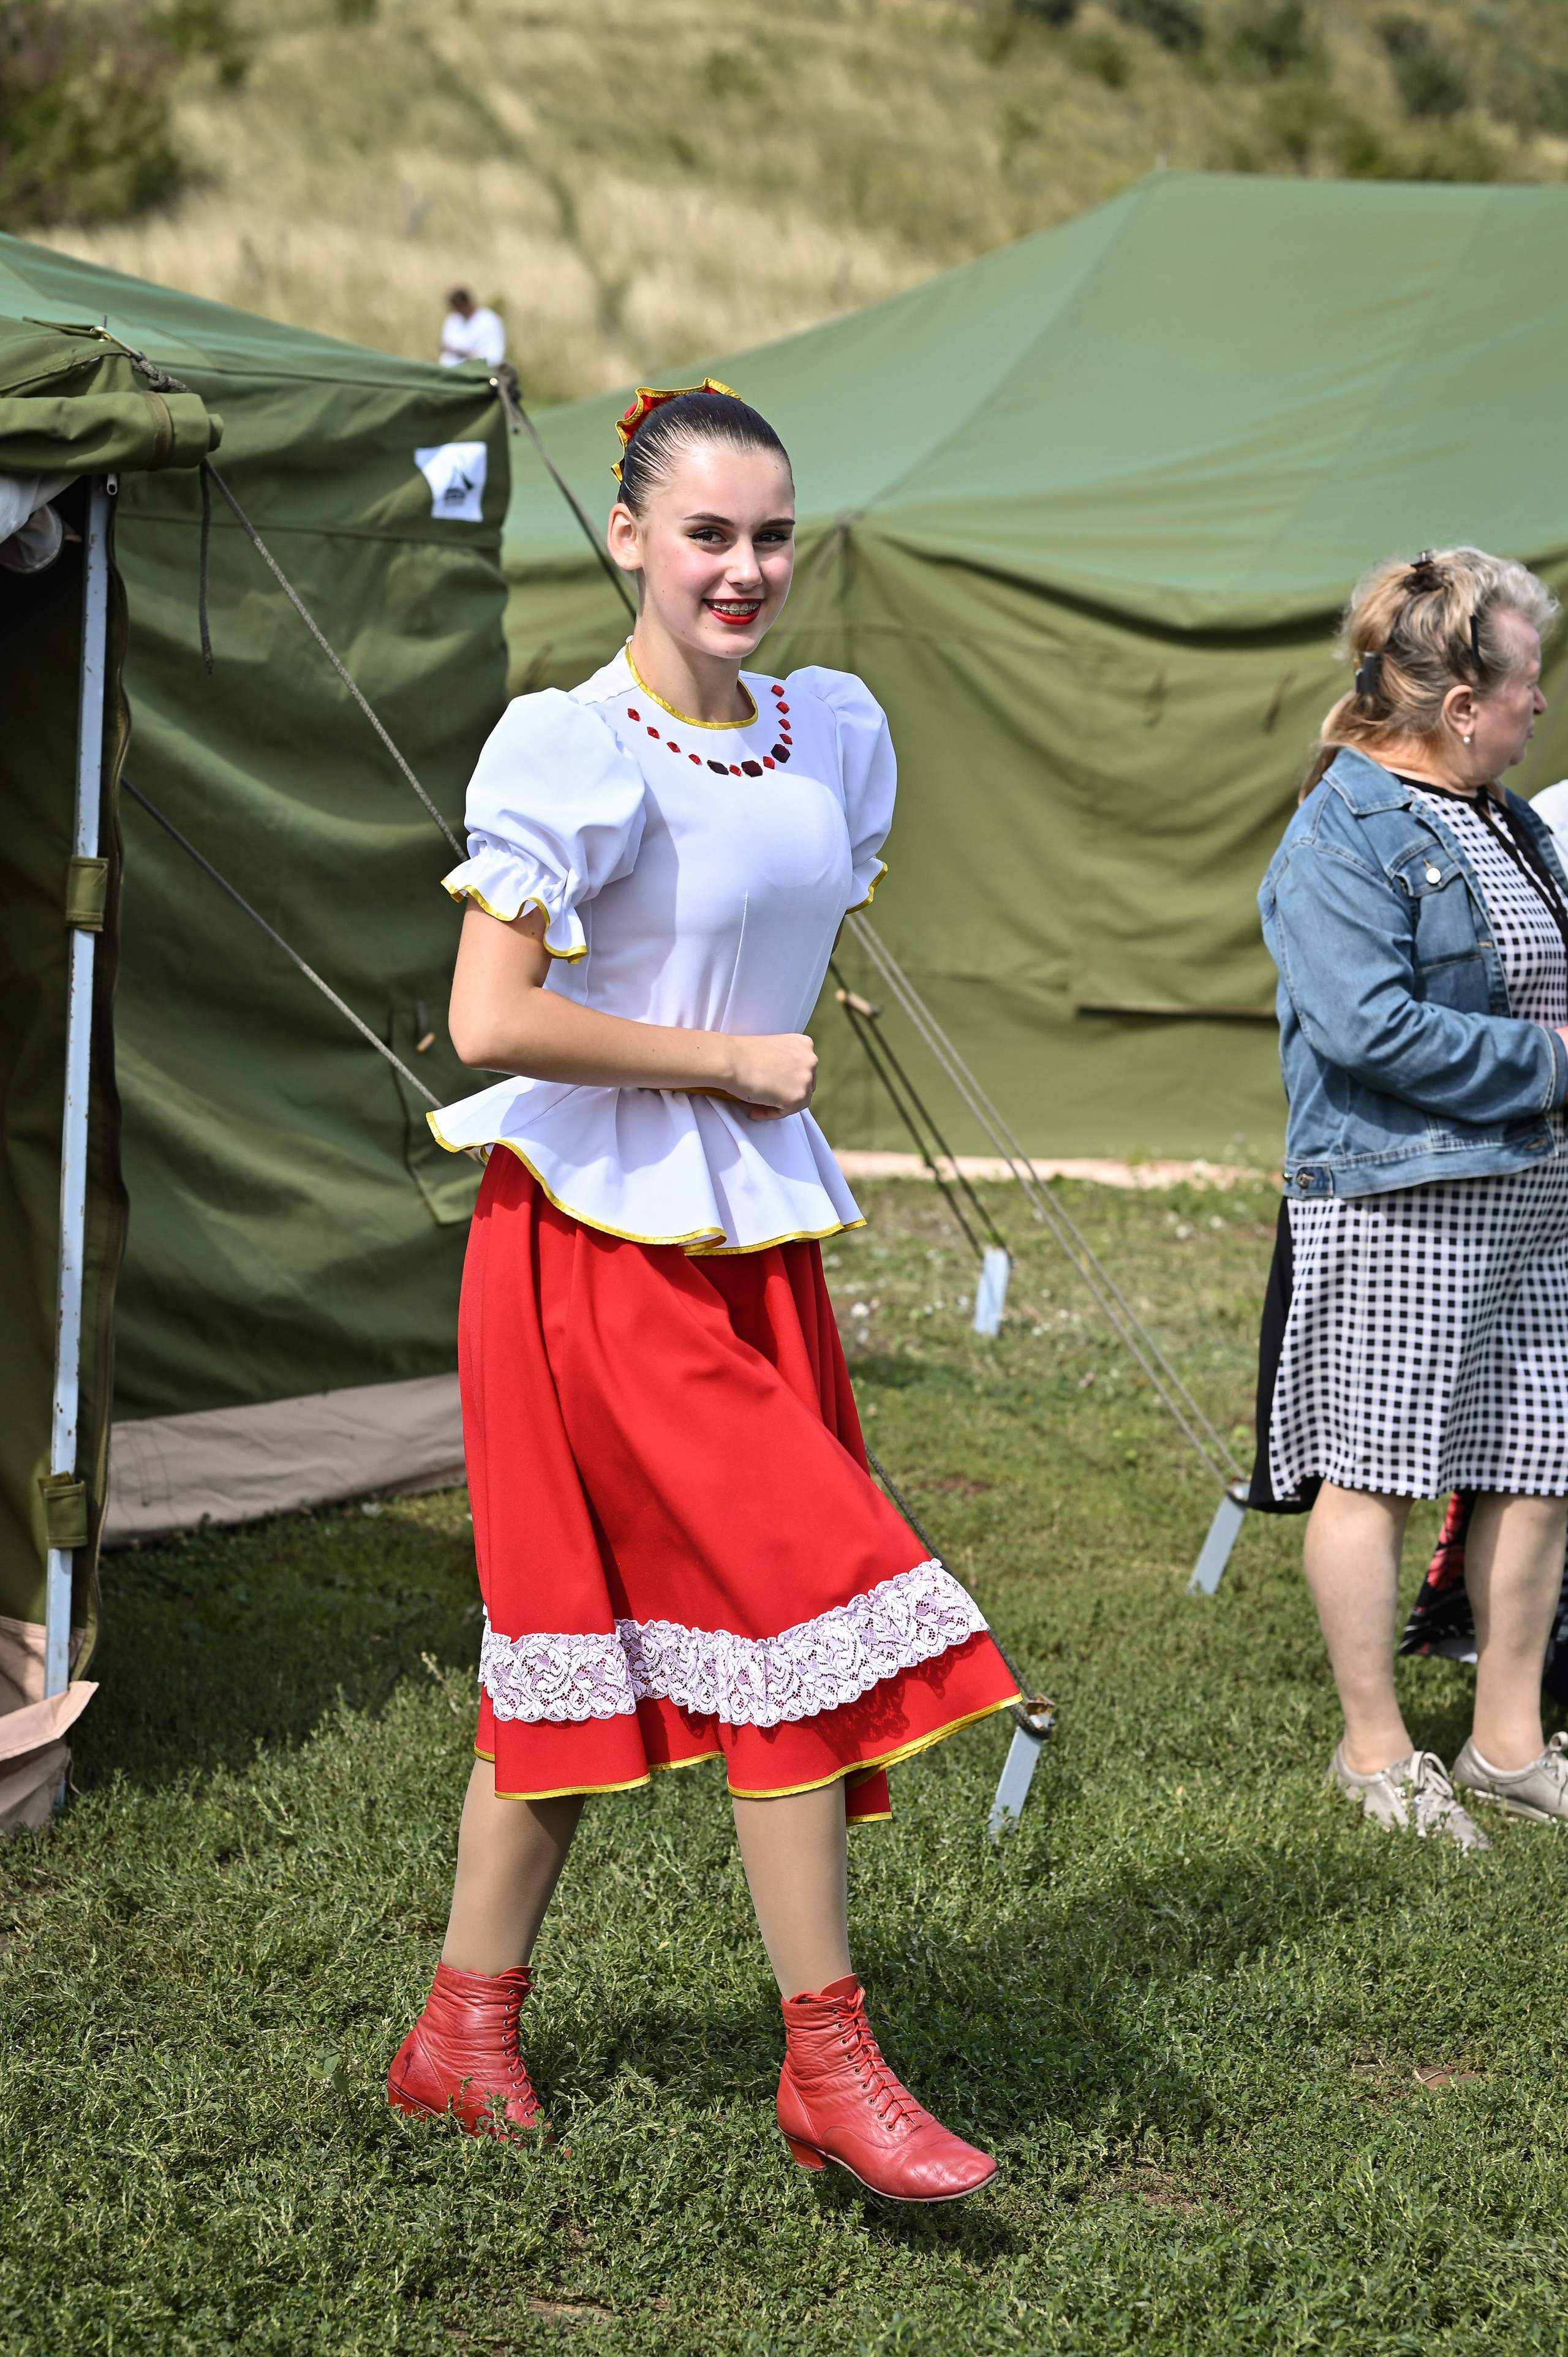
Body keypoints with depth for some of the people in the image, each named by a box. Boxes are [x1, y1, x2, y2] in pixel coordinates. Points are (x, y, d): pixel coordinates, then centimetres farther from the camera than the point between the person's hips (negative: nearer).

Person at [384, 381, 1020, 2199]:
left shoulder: (837, 732, 8)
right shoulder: (573, 754, -14)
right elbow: (489, 1020, -22)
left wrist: (773, 1062, 11)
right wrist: (730, 1062, -15)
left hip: (758, 1230, 7)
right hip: (604, 1239, -7)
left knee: (593, 1629, 10)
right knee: (795, 1602, -9)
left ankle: (462, 2031, 21)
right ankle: (829, 2064, 2)